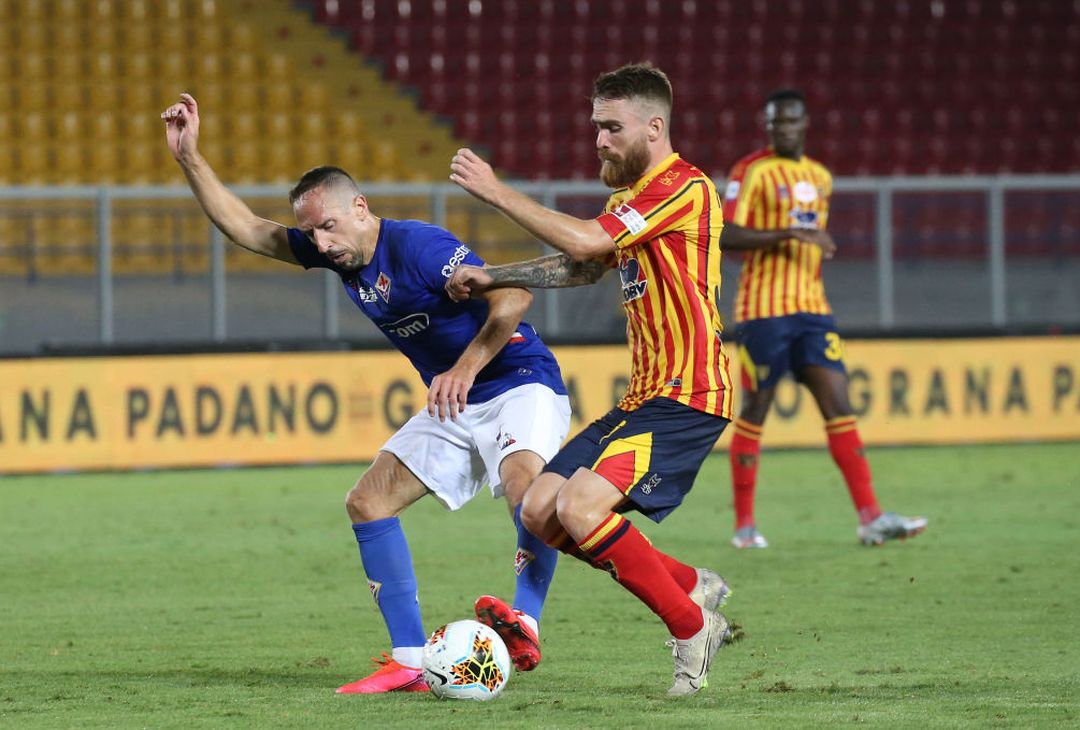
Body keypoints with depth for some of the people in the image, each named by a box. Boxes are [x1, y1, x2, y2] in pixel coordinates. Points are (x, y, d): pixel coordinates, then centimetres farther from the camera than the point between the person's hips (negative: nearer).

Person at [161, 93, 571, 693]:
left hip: (520, 382, -9)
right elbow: (246, 228, 9)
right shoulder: (337, 254, 2)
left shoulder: (417, 246, -23)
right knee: (368, 502, 1)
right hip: (455, 406, 9)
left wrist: (465, 368, -40)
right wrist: (190, 156, 0)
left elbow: (513, 297, -31)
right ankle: (412, 662, -3)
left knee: (524, 480, -38)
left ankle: (526, 625, -38)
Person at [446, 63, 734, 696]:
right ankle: (694, 587, 12)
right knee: (540, 513, 3)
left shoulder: (683, 188, -15)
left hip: (686, 399, -10)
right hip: (642, 398, 10)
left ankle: (693, 627, -7)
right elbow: (585, 268, 29)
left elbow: (583, 243, -23)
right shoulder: (631, 194, 18)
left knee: (581, 508, -23)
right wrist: (494, 279, 16)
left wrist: (496, 191, -16)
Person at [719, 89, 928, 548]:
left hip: (812, 307, 6)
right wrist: (790, 234, -23)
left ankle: (870, 518, -8)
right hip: (763, 308, -6)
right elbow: (725, 236, -16)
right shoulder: (753, 171, -5)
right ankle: (744, 524, 9)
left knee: (838, 405, -3)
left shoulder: (820, 178, 15)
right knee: (754, 411, 0)